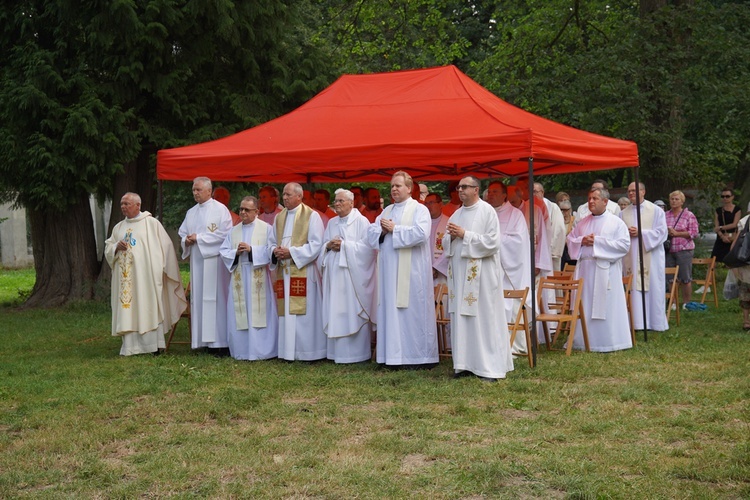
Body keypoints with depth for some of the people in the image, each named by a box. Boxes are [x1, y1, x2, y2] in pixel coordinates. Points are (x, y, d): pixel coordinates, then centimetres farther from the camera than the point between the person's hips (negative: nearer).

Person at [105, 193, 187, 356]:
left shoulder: (151, 223, 1)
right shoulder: (119, 227, 17)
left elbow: (165, 245, 1)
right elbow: (107, 248, 18)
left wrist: (164, 269, -2)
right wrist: (116, 246, -5)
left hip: (146, 275, -5)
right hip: (125, 277, 5)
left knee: (148, 309, -5)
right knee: (127, 309, 0)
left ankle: (152, 345, -2)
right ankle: (130, 347, 2)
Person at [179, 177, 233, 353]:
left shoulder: (220, 210, -4)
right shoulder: (191, 213, 17)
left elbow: (225, 234, -13)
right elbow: (182, 233, 22)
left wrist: (199, 238, -13)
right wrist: (186, 240, -3)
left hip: (214, 261, -7)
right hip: (197, 261, 7)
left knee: (215, 298, -8)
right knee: (198, 298, 4)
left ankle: (221, 342, -5)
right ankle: (205, 340, 8)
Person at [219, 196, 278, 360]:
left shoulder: (266, 229, 2)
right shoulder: (234, 231, 15)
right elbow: (223, 251, 10)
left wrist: (251, 249, -16)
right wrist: (236, 252, -9)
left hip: (258, 278, -4)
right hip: (239, 278, 4)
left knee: (259, 314, -4)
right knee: (239, 315, 3)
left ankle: (260, 351, 1)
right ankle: (241, 350, 10)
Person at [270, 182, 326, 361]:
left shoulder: (312, 216, -3)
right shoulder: (279, 217, 16)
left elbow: (316, 244, -10)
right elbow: (272, 242, 20)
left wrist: (292, 252, -16)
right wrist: (275, 251, -3)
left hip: (303, 271, -6)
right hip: (283, 271, 6)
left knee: (304, 312, -6)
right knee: (286, 312, 5)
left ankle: (308, 351, 0)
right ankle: (288, 351, 10)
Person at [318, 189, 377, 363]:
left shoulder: (361, 221, -2)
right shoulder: (332, 223, 16)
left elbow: (367, 246, -12)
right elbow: (322, 245, 16)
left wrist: (344, 245, -15)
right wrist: (328, 246, -6)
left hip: (352, 274, -6)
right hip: (334, 274, 6)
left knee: (352, 312, -5)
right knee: (335, 313, 5)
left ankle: (356, 353, 1)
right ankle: (337, 351, 11)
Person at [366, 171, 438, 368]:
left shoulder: (419, 209, -2)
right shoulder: (387, 211, 18)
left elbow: (421, 233, -18)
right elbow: (371, 233, 12)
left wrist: (394, 229, -13)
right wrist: (382, 231, -10)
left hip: (411, 271, -6)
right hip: (389, 270, 6)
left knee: (412, 311, -4)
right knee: (390, 311, 5)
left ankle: (417, 356, 2)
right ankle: (393, 354, 11)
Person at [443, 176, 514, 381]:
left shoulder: (487, 211, -6)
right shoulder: (457, 214, 15)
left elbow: (492, 243, -14)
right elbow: (446, 244, 18)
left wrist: (465, 235, -15)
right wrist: (451, 236, -4)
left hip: (481, 275, -7)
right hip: (459, 273, 7)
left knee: (484, 319, -4)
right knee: (461, 319, 7)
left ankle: (490, 366, 2)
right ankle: (465, 363, 13)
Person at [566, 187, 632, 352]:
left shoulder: (616, 222, -1)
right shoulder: (583, 222, 14)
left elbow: (624, 245, -10)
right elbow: (570, 239, 16)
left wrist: (597, 241, -13)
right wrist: (582, 241, -6)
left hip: (605, 271, -5)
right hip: (585, 269, 5)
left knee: (605, 306, -3)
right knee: (585, 306, 6)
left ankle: (607, 341, 4)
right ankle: (584, 340, 13)